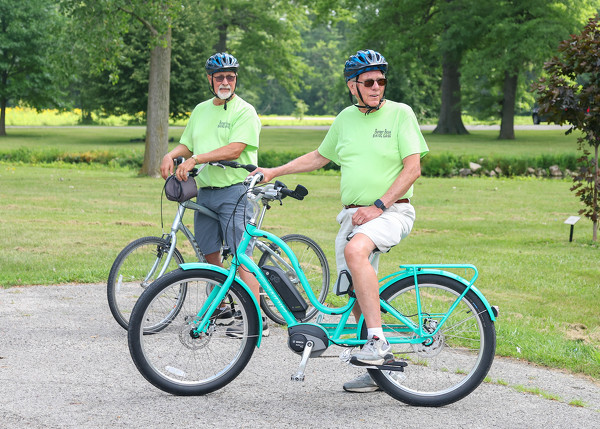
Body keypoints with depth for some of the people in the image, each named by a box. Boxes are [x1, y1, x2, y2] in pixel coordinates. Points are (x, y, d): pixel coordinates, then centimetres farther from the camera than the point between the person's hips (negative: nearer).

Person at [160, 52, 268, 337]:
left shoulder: (244, 111, -6)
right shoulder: (201, 110, 16)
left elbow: (234, 149, -18)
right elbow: (187, 144, 20)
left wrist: (196, 159, -24)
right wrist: (171, 155, -2)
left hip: (234, 191, -7)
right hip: (205, 192, 7)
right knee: (210, 254, 11)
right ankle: (220, 309, 24)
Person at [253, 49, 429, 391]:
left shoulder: (400, 113, -4)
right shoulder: (346, 118, 13)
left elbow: (413, 168, -10)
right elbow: (320, 157, 26)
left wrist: (379, 206, -17)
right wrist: (274, 172, 20)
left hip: (391, 212, -6)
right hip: (352, 215, 6)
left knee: (355, 250, -35)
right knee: (358, 296, 4)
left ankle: (378, 341, -34)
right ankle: (380, 368, 18)